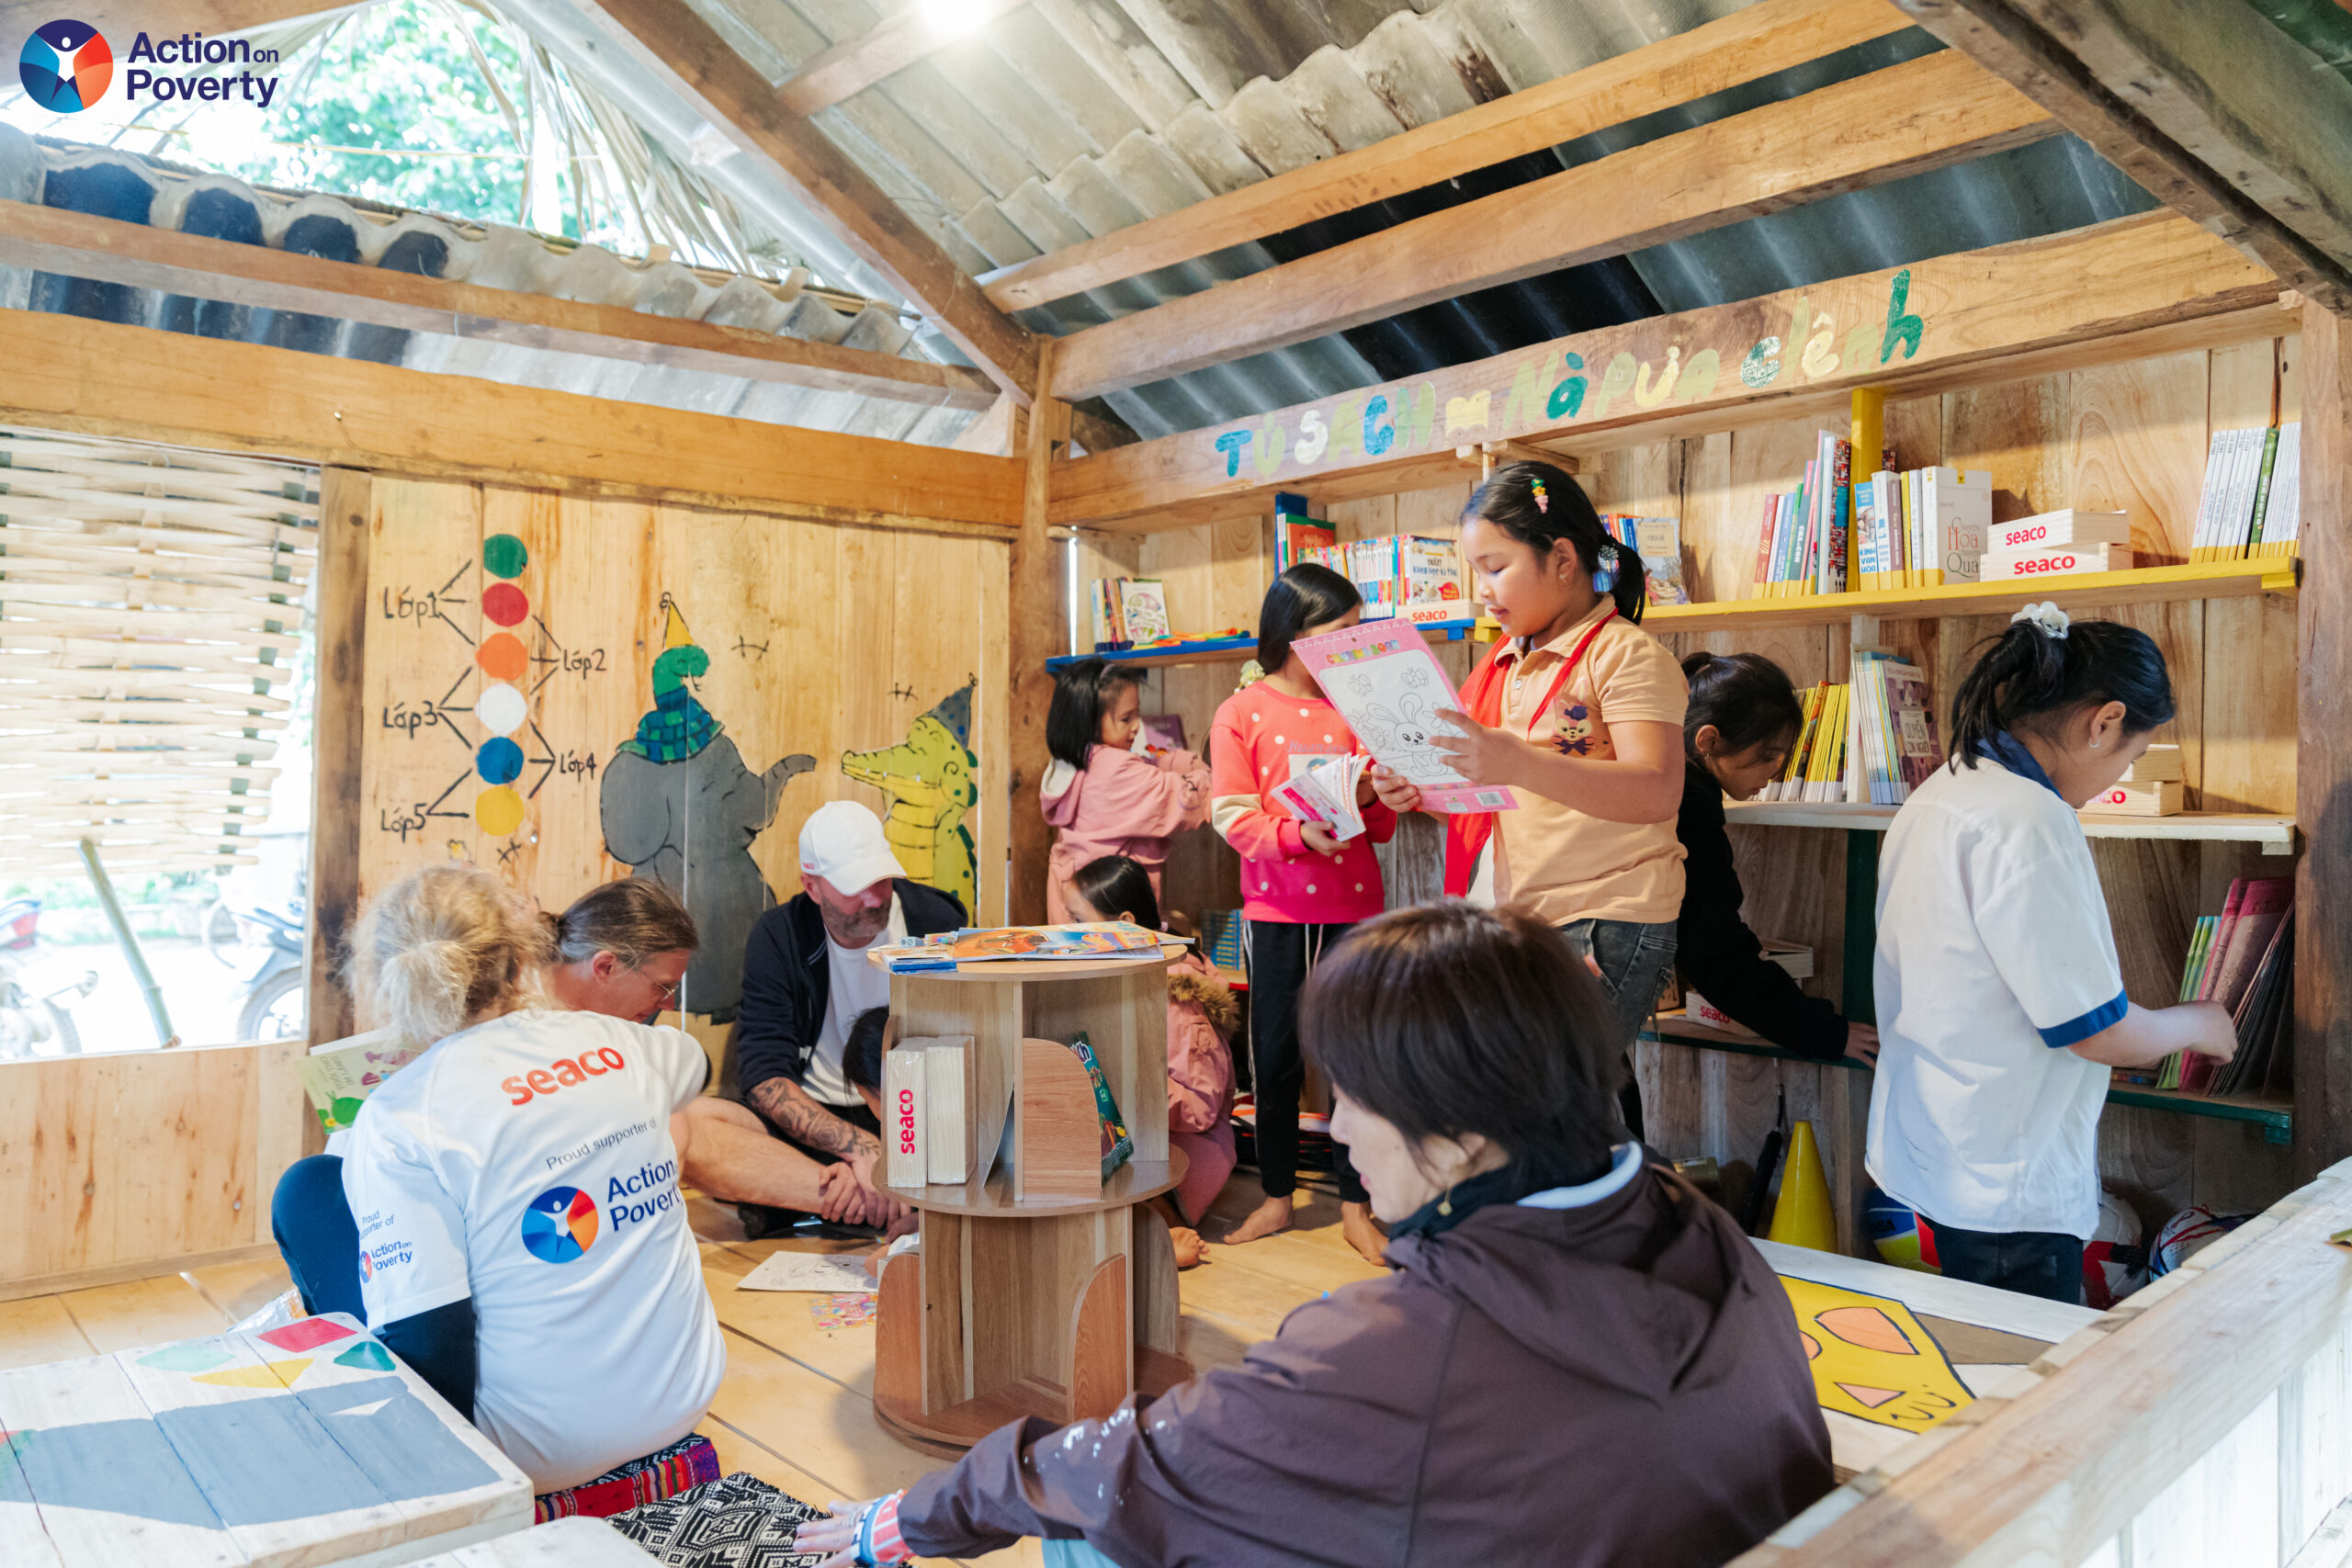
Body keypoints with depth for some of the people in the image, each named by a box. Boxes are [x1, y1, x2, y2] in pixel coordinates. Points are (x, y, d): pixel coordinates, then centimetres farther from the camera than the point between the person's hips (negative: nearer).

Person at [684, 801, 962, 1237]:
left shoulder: (935, 922, -4)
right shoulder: (777, 938, -3)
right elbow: (764, 1074, -12)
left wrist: (881, 1161, -23)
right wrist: (858, 1146, -28)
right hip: (810, 1124, 1)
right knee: (690, 1124, -29)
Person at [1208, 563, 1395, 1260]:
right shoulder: (1241, 713, 0)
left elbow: (1385, 826, 10)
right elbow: (1233, 816, -9)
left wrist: (1369, 800, -12)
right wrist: (1298, 834, -25)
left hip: (1354, 907, 2)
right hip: (1276, 909, -2)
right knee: (1275, 1055, 8)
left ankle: (1356, 1206, 15)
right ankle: (1276, 1197, 23)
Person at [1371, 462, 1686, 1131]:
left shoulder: (1625, 652, -7)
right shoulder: (1505, 663, 17)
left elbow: (1656, 792, -21)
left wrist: (1517, 764, -34)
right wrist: (1423, 791, 1)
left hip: (1604, 924, -7)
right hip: (1510, 922, 7)